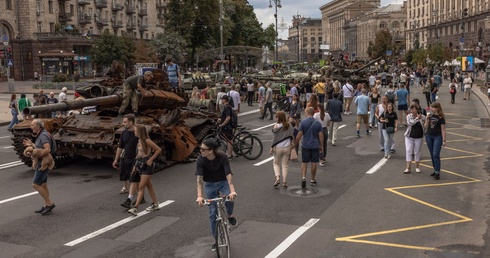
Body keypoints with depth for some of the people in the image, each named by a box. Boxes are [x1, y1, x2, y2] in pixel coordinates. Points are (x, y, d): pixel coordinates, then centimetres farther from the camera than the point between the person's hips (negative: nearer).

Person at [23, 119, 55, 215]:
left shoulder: (43, 135, -19)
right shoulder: (40, 135, 11)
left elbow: (47, 149, -31)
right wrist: (31, 144, 16)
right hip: (41, 163, 10)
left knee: (35, 184, -9)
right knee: (43, 184, 13)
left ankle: (49, 203, -2)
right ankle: (46, 206, 20)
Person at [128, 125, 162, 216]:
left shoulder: (147, 141, -16)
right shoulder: (139, 141, 8)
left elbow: (159, 149, -14)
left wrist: (151, 159, -15)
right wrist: (135, 165, 12)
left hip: (147, 165, -9)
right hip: (141, 164, 9)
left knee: (141, 187, -9)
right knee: (149, 185, 15)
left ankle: (135, 208, -10)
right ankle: (155, 204, 25)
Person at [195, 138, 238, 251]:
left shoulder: (222, 157, -25)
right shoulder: (200, 160, -21)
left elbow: (228, 175, -33)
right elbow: (199, 178, -28)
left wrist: (232, 191, -46)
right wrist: (199, 196, -40)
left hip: (223, 182, -1)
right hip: (210, 185, 2)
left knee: (229, 200, -30)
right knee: (213, 213, 1)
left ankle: (230, 215, 4)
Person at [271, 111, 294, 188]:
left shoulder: (276, 126, -11)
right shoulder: (289, 125, 0)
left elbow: (274, 138, -10)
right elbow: (292, 135, 5)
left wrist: (272, 148, -5)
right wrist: (292, 143, 18)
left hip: (278, 148, -3)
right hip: (287, 147, 3)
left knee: (276, 163, 15)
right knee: (285, 165, 10)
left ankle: (277, 178, -3)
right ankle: (284, 182, 8)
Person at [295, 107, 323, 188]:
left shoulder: (303, 122, -8)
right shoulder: (318, 123, -2)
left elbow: (299, 135, -9)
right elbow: (321, 136, -1)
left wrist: (295, 144, 2)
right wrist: (321, 146, 9)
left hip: (305, 146, -1)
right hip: (315, 146, 1)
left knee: (304, 162, 7)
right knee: (314, 163, 10)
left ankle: (303, 177, -10)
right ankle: (313, 180, 19)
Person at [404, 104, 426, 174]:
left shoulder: (422, 117, -5)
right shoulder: (409, 116, -3)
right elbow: (410, 123, -20)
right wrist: (417, 118, -20)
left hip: (418, 137, 0)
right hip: (409, 136, 0)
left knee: (417, 152, 8)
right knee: (408, 151, -5)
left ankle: (417, 167, 22)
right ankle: (408, 168, -4)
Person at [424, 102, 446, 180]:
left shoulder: (441, 118, -9)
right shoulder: (430, 116, 6)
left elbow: (443, 130, -8)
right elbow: (426, 127, 5)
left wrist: (444, 140, -10)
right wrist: (427, 119, -8)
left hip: (437, 137, -6)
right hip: (429, 136, 6)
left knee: (436, 155, -11)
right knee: (432, 155, 11)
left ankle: (437, 172, -7)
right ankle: (435, 170, 21)